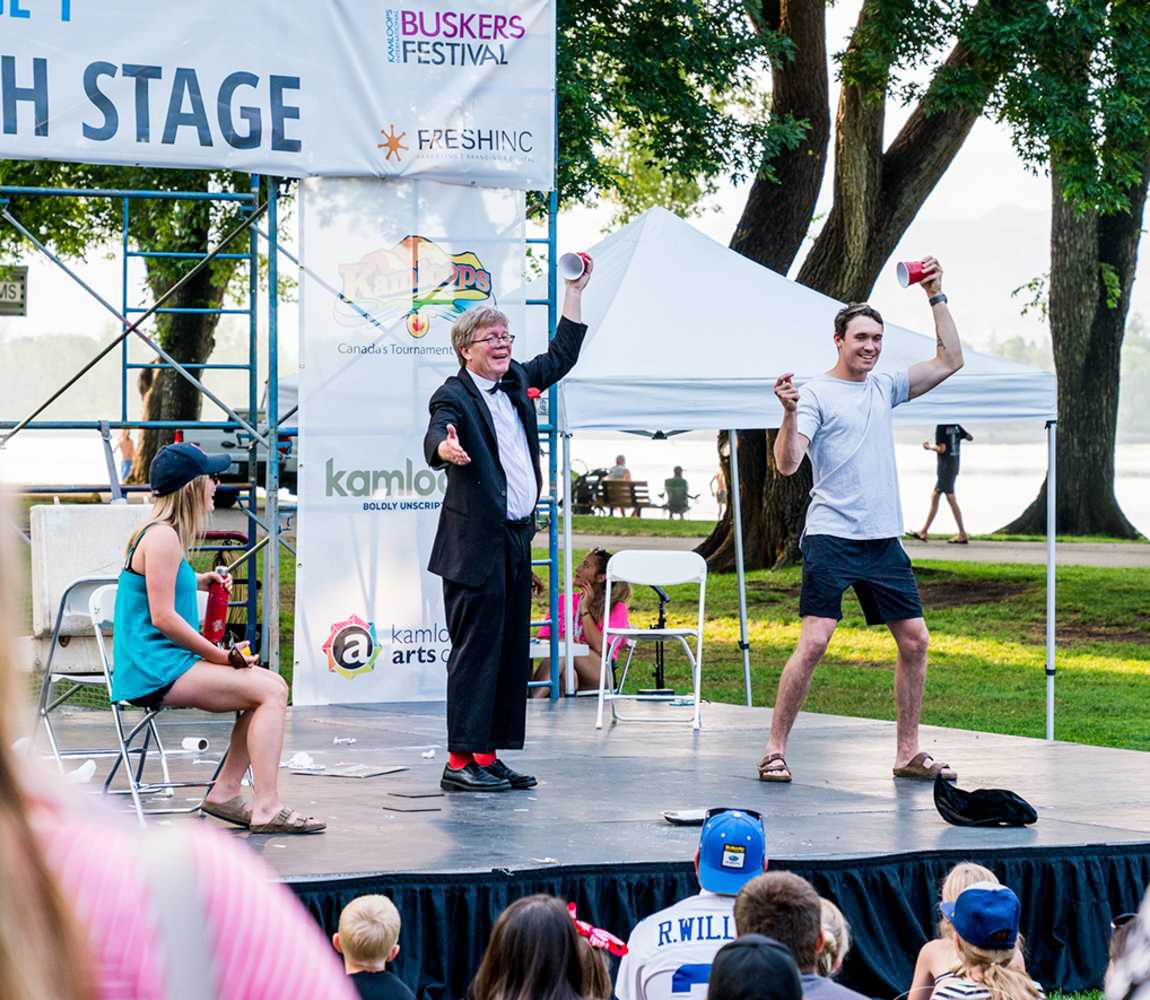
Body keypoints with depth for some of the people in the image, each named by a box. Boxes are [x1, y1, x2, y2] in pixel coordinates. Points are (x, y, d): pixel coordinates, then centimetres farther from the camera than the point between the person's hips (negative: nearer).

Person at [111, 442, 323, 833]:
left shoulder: (165, 534, 18)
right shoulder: (163, 538, -14)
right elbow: (163, 618, -19)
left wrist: (198, 580, 23)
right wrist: (221, 656, -13)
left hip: (168, 663, 10)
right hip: (155, 671, -10)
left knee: (271, 685, 5)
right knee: (270, 691, -17)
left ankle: (225, 793, 2)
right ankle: (267, 808, -23)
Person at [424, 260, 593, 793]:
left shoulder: (517, 381, 14)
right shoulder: (455, 396, -10)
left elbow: (562, 355, 28)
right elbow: (437, 434, -28)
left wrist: (576, 289, 25)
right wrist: (447, 447, -52)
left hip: (517, 540, 8)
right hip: (476, 544, -8)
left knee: (511, 651, 9)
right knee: (476, 650, -9)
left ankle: (487, 756, 14)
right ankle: (459, 762, -7)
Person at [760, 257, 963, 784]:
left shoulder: (884, 387, 15)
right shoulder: (816, 393, -4)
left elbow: (950, 361, 18)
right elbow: (787, 463, -13)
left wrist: (937, 297, 13)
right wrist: (790, 414, -31)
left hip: (884, 539, 7)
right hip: (832, 537, -7)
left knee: (915, 640, 5)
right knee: (814, 642, -14)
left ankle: (907, 752, 15)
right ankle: (775, 750, -7)